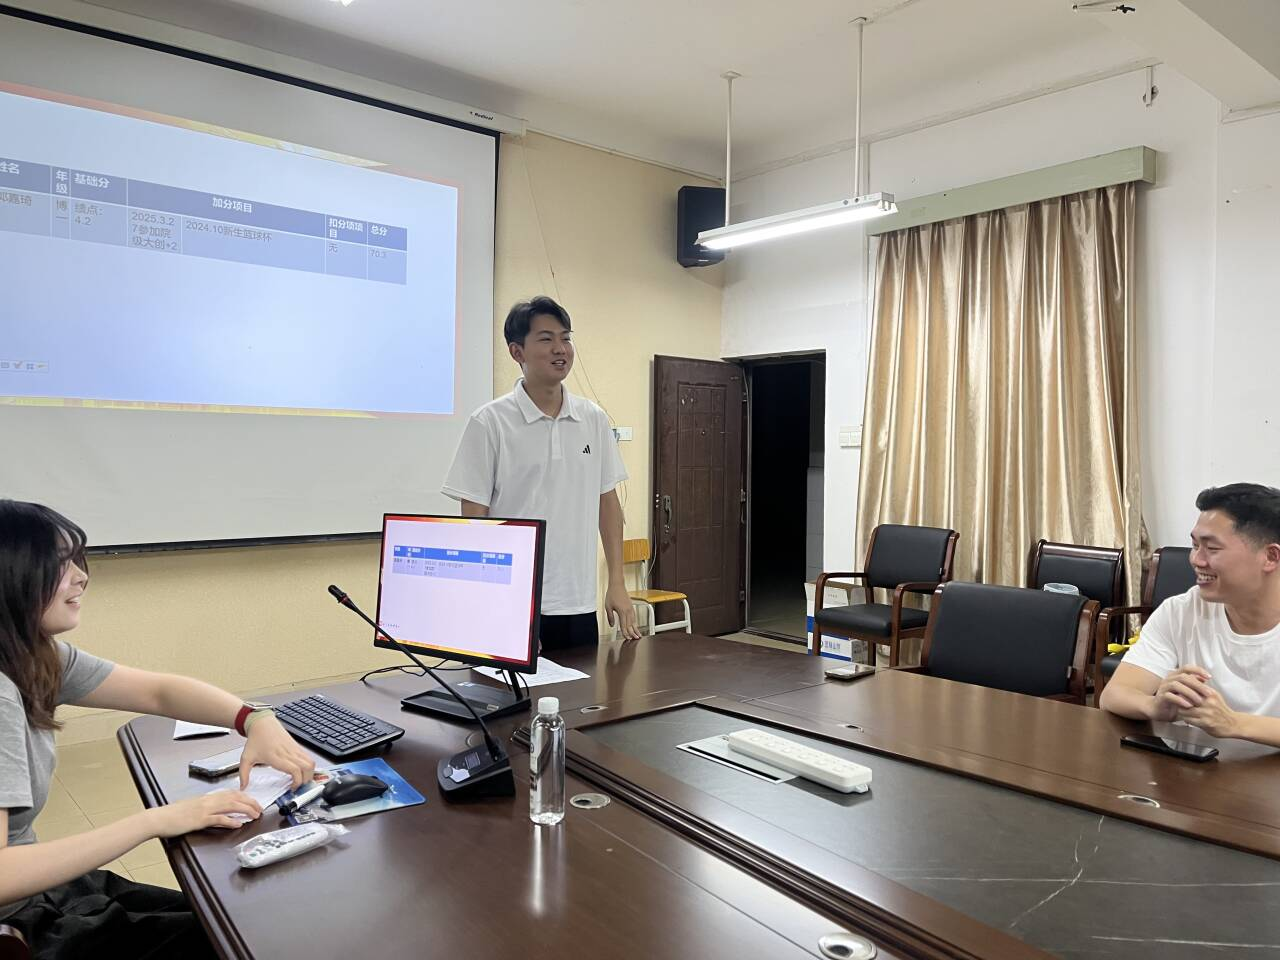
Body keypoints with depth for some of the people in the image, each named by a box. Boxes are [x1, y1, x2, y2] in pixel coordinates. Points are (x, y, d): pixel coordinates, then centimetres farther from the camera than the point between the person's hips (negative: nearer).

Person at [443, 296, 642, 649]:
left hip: (580, 605, 4)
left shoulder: (594, 420, 5)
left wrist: (617, 583, 6)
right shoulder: (490, 423, -7)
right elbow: (474, 518, -7)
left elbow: (607, 502, 11)